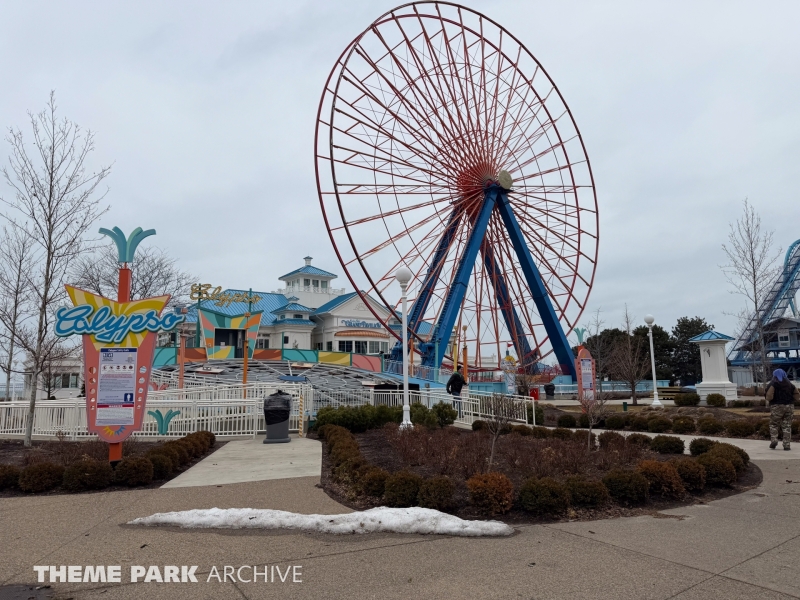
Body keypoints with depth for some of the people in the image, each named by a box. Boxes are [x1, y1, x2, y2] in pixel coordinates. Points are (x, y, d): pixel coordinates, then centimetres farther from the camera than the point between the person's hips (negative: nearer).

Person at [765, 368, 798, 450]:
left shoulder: (773, 384, -4)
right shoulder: (790, 384, 12)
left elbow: (769, 396, -16)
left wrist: (769, 400, 3)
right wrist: (790, 400, 15)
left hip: (776, 407, -4)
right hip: (789, 407, 4)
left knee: (774, 424, 8)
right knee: (787, 426, 6)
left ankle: (773, 440, -8)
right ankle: (786, 444, 2)